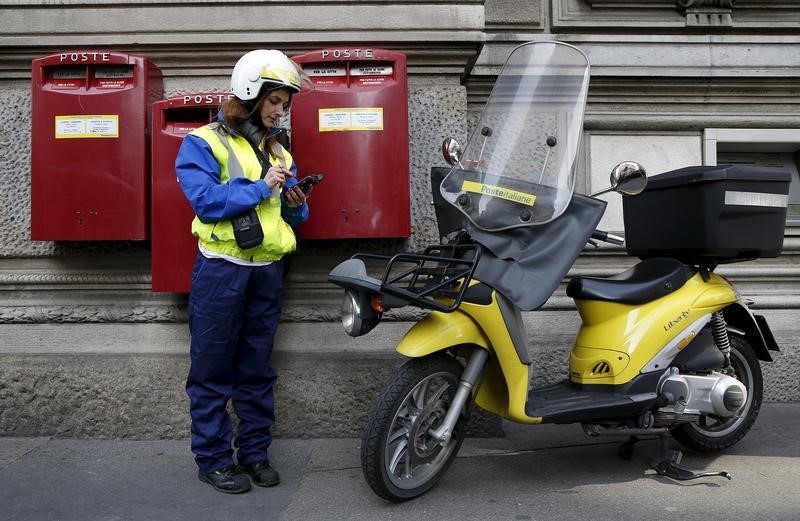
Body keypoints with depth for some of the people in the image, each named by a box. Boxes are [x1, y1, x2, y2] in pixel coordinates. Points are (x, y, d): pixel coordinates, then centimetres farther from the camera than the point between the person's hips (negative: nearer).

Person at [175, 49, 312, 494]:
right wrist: (261, 187, -14)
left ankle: (255, 451, 23)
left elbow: (293, 216, 17)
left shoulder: (278, 150, 15)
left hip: (268, 270, 6)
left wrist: (296, 203, -5)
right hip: (221, 269, -5)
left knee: (257, 369, 12)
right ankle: (213, 458, 14)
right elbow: (205, 200, -18)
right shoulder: (204, 143, -3)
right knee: (214, 369, 3)